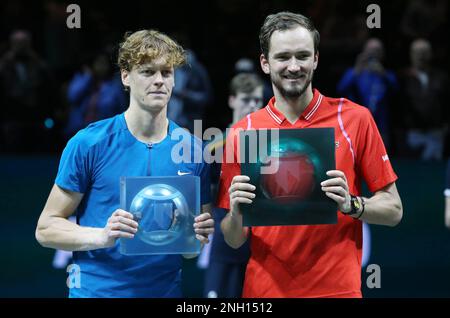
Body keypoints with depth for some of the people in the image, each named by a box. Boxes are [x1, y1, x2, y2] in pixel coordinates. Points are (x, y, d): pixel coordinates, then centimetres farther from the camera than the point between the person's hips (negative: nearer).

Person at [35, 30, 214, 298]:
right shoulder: (88, 144, -9)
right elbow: (46, 228, -7)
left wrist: (200, 234, -13)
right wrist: (103, 236, -23)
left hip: (167, 289, 3)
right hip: (95, 289, -3)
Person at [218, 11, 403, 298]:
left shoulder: (354, 118, -5)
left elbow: (393, 210, -2)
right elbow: (234, 241, 3)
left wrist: (351, 204, -20)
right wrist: (236, 214, -17)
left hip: (337, 288, -1)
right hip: (265, 288, 2)